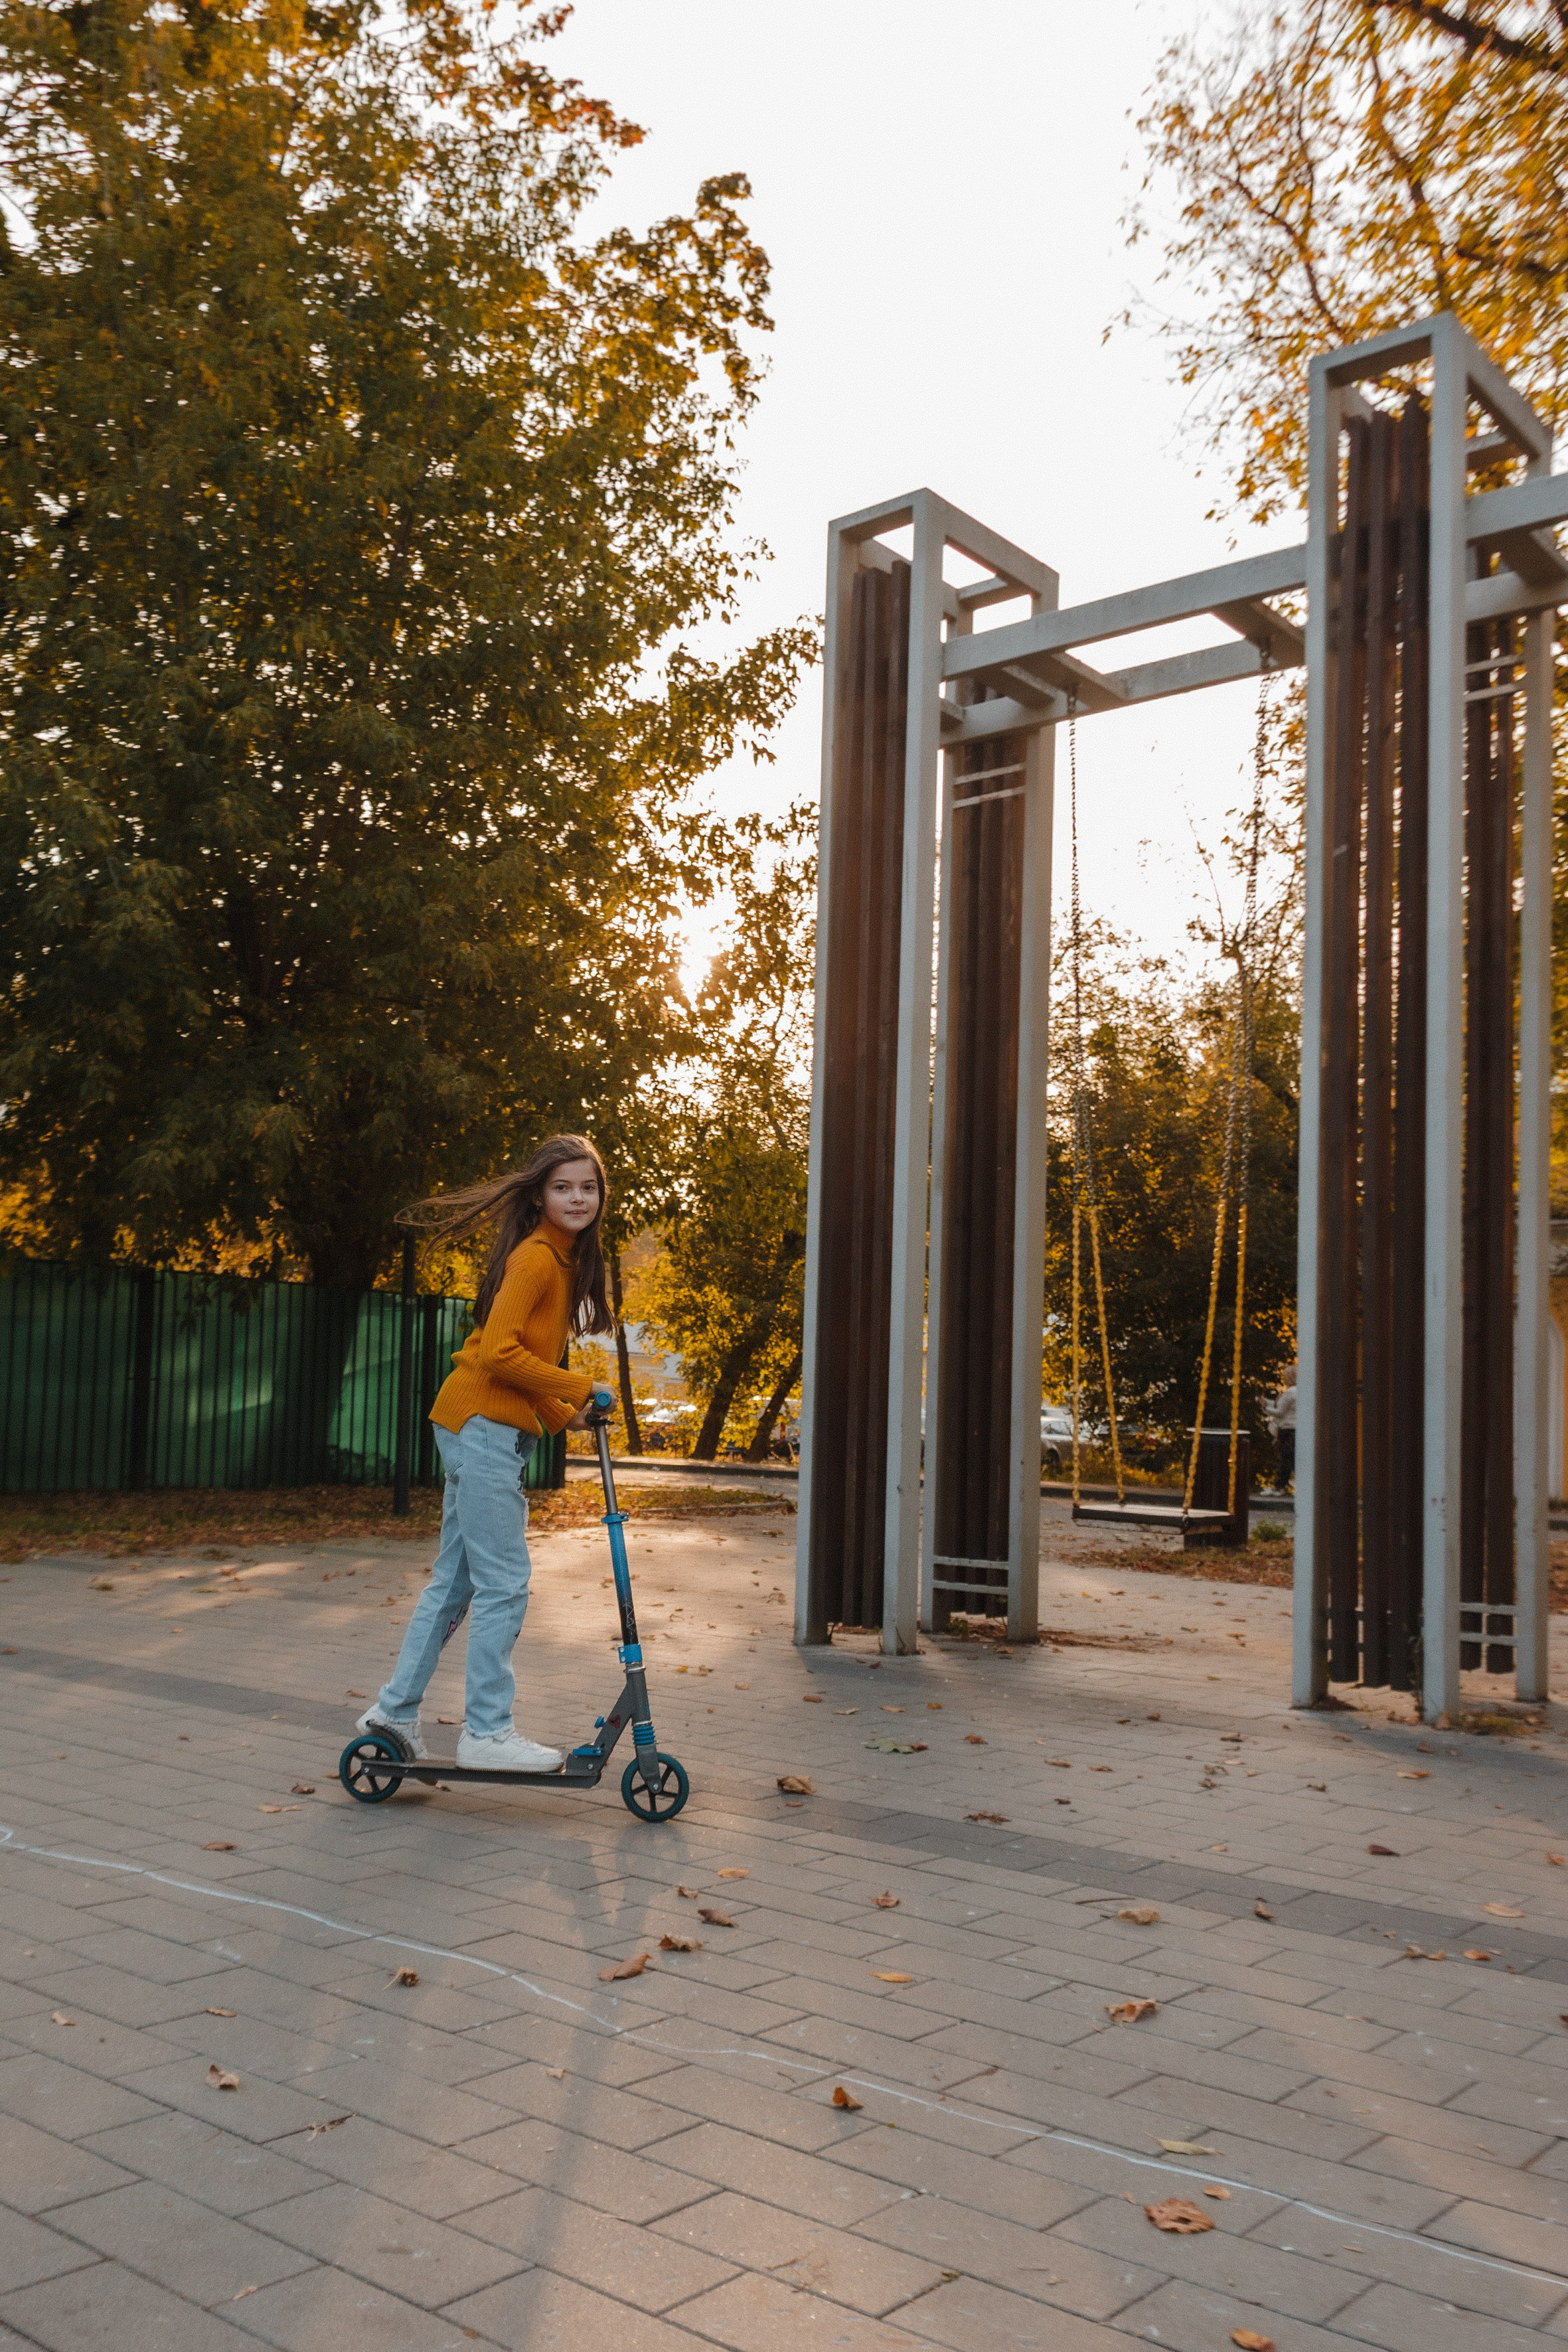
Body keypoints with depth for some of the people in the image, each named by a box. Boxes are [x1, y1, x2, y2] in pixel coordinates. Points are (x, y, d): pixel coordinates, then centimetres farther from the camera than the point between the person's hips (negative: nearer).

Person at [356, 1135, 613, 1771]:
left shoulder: (563, 1259, 17)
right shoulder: (535, 1255, -13)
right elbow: (499, 1352, -21)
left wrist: (562, 1413, 11)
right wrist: (577, 1388, -13)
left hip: (481, 1431, 10)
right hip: (484, 1426, -10)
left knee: (454, 1580, 15)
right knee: (504, 1583, -5)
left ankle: (395, 1709, 23)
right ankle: (487, 1731, 2)